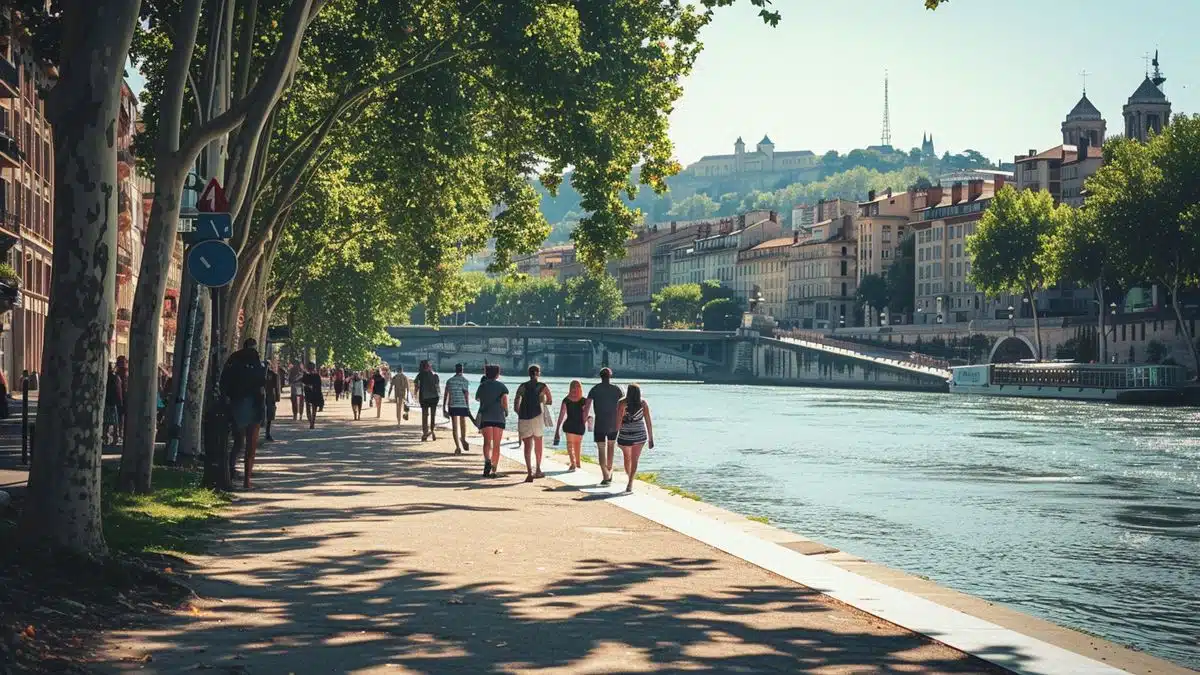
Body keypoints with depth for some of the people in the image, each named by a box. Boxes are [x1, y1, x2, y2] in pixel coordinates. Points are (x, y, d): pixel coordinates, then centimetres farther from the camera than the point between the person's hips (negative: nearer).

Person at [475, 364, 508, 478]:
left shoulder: (482, 385, 10)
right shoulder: (501, 385, 6)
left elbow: (477, 398, 24)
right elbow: (505, 399, -10)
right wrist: (506, 411, 4)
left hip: (485, 417, 0)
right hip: (499, 417, 0)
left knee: (487, 442, -11)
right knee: (496, 444, 8)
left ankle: (487, 460, -39)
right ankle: (494, 470, 7)